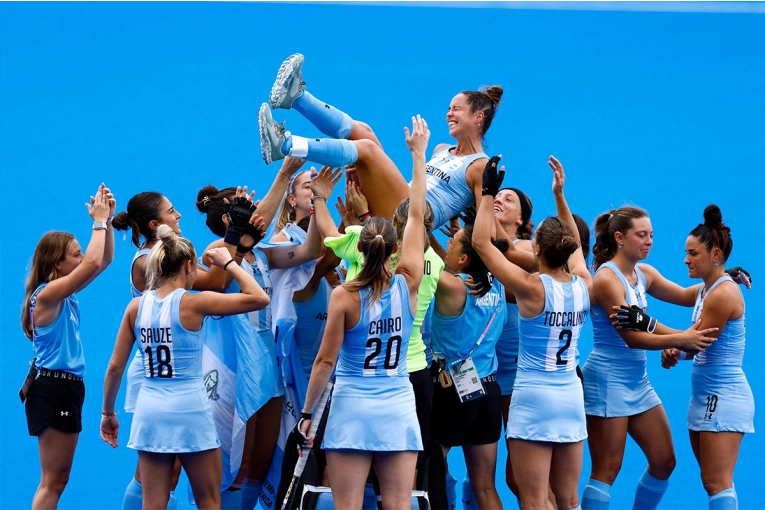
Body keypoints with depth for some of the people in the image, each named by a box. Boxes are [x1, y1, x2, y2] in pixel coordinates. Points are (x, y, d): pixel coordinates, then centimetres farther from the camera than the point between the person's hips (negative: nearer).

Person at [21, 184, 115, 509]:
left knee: (57, 480, 11)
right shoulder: (47, 293, -15)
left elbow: (104, 260, 16)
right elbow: (93, 263, -26)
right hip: (53, 387, -10)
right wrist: (99, 221, -16)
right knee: (52, 482, -9)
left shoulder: (66, 293, 10)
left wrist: (108, 220, 4)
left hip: (66, 386, 10)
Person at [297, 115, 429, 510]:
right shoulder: (407, 285, -2)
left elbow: (326, 360, -7)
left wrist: (307, 411, 3)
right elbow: (417, 216, 5)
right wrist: (418, 154, 11)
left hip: (352, 408, -2)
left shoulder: (344, 296, -8)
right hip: (398, 408, 2)